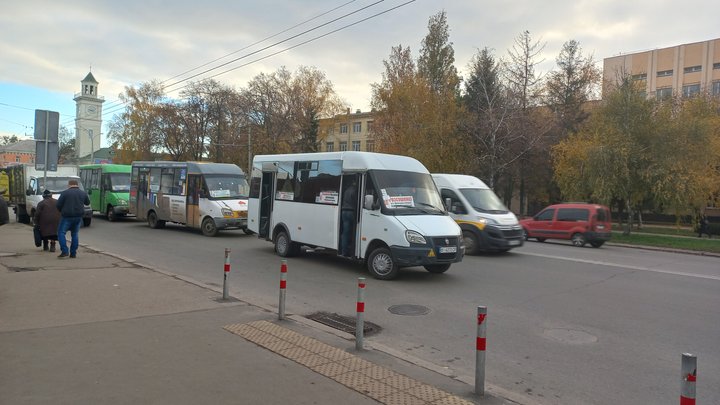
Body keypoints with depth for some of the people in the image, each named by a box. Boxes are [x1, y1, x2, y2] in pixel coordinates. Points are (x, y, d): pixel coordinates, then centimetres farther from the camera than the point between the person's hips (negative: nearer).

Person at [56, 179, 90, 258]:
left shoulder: (65, 193, -8)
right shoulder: (83, 193, 5)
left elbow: (58, 205, -8)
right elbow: (87, 202, 21)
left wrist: (61, 211, 11)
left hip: (67, 217, -4)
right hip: (78, 217, 5)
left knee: (61, 233, 5)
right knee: (75, 234, 13)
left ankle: (64, 251, -7)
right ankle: (73, 253, 11)